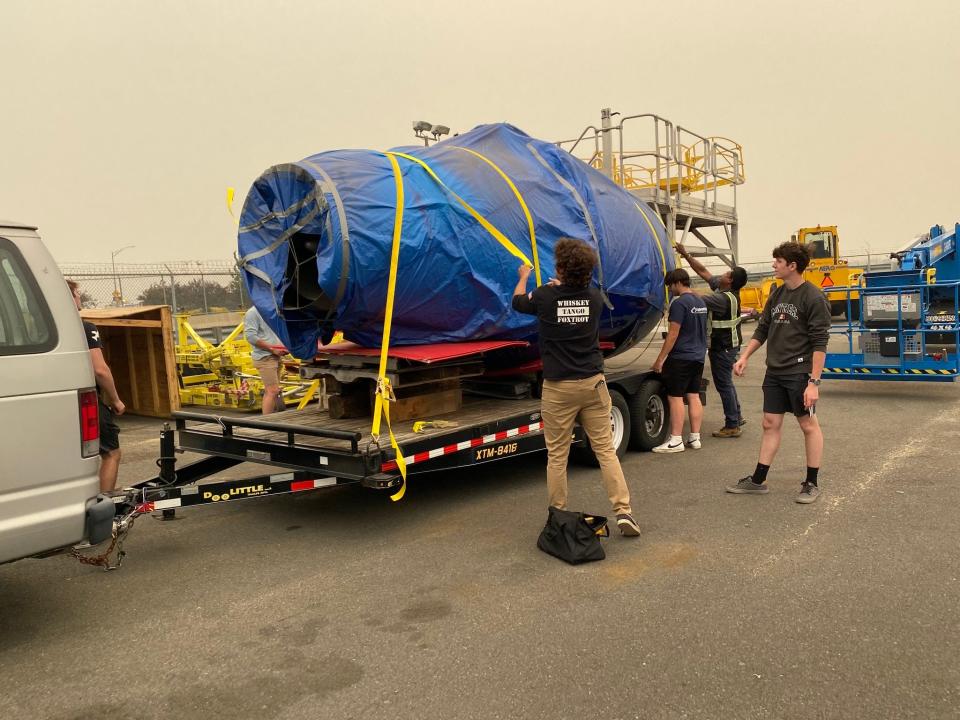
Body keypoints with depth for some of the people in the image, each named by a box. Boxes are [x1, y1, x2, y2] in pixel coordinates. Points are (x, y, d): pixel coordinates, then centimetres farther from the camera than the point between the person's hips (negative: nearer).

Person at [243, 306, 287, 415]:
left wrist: (283, 347, 7)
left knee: (269, 391, 11)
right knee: (273, 391, -14)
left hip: (275, 357, 9)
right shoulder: (252, 313, -8)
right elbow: (250, 336, -17)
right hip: (264, 358, -9)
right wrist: (272, 349, -15)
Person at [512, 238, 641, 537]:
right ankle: (623, 512, 2)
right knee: (606, 449, 7)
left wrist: (524, 276, 34)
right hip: (593, 383, 3)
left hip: (558, 388, -2)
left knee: (557, 456, 6)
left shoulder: (545, 296, -7)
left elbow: (518, 301, 16)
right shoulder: (594, 296, 1)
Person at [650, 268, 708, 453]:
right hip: (698, 356, 9)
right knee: (694, 396, 11)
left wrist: (660, 359, -14)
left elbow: (673, 334, -18)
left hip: (681, 357, -9)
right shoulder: (701, 302, 12)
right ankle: (695, 438, 14)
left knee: (675, 397, -4)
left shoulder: (680, 303, -16)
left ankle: (676, 441, -3)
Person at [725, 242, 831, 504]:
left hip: (799, 372, -7)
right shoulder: (777, 294, 10)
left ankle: (811, 483, 14)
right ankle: (758, 480, 17)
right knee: (770, 424, 10)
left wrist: (814, 382, -20)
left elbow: (820, 343, -16)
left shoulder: (813, 297, -12)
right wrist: (744, 357, 8)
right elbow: (762, 329, 18)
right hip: (774, 372, 7)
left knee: (809, 425, 4)